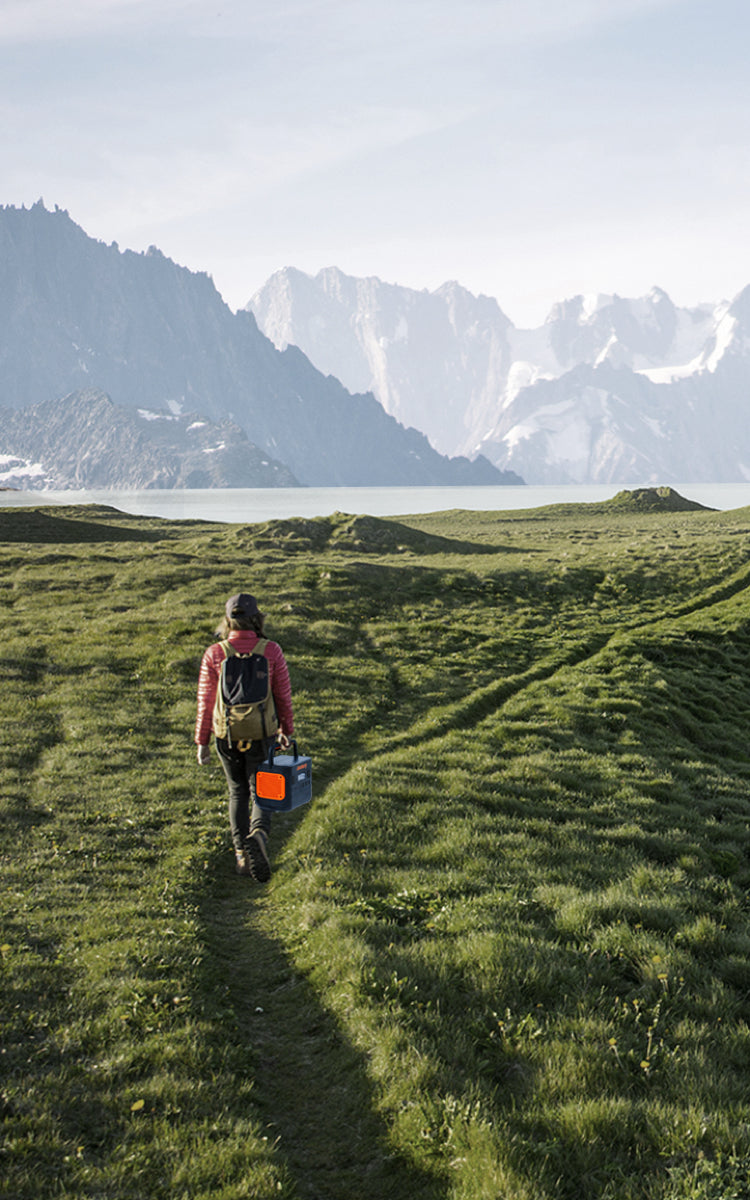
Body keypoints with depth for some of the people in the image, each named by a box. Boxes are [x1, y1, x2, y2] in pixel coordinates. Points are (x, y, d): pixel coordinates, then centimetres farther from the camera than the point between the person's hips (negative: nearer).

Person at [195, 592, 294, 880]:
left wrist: (202, 742, 3)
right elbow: (283, 696, -3)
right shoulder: (271, 651, -9)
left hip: (226, 737, 1)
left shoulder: (214, 654, -9)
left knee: (238, 792, 20)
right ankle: (258, 834, -25)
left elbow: (206, 702, -6)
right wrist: (286, 730, 12)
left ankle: (242, 855, 18)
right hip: (261, 735, -1)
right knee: (260, 793, 7)